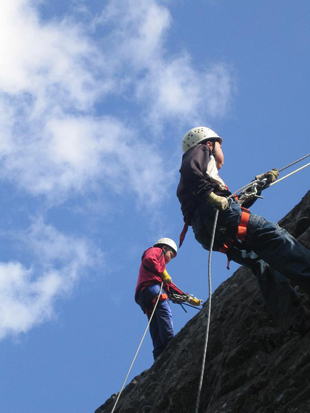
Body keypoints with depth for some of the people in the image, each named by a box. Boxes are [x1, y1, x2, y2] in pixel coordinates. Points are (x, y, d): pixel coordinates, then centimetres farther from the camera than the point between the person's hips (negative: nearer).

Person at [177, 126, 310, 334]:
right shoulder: (201, 150, 18)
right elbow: (190, 170, -8)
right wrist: (210, 195, -18)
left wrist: (259, 184, 43)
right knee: (275, 237, -20)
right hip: (213, 215, -9)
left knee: (262, 263, 0)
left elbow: (236, 202, 40)